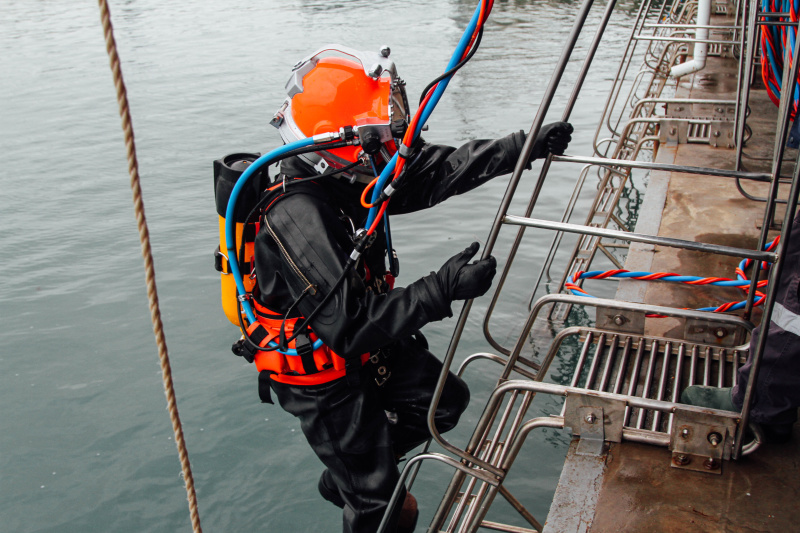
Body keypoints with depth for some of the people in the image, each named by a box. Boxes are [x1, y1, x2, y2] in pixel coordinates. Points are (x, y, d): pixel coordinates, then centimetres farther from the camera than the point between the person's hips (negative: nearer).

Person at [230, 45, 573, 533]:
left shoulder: (347, 173, -12)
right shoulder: (298, 217, -37)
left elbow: (434, 170, -3)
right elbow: (350, 327, -38)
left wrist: (524, 146, -8)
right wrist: (441, 290, -41)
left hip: (368, 343, 8)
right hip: (320, 376, -8)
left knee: (446, 401, 19)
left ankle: (346, 476, 35)